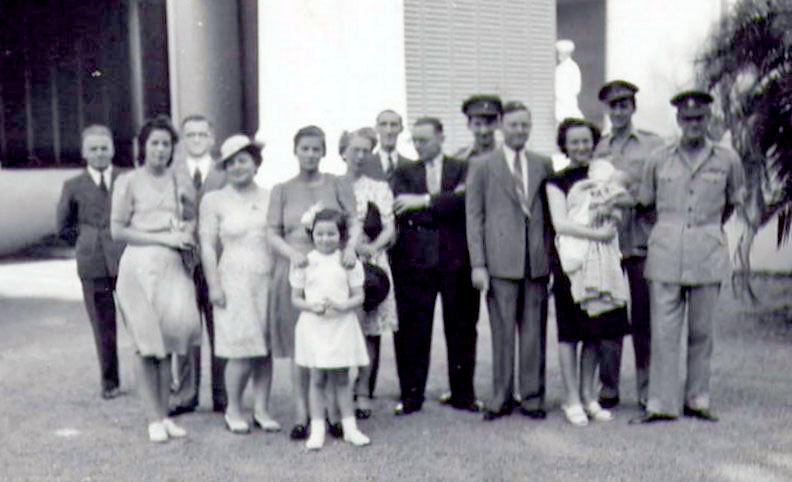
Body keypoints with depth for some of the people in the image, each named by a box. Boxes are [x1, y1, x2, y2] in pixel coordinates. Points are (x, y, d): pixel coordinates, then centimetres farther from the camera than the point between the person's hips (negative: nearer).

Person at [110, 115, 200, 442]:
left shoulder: (176, 182, 12)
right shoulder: (129, 182, 0)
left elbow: (190, 218, 25)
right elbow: (117, 230, -4)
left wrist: (188, 232, 1)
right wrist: (163, 238, -10)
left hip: (172, 266, 4)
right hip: (141, 265, -3)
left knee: (168, 340, 3)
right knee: (147, 344, 0)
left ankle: (165, 415, 12)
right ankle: (153, 419, 8)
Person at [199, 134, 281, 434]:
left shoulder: (270, 198, 12)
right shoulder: (214, 200, 4)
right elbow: (207, 245, 1)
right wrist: (214, 285, -6)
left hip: (268, 280, 3)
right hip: (234, 281, -3)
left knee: (266, 348, 4)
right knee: (242, 350, -6)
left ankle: (261, 409, 16)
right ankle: (233, 411, 12)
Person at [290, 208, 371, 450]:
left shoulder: (348, 261, 2)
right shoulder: (304, 262, 2)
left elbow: (359, 296, 2)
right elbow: (295, 298, 4)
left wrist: (343, 305, -17)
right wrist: (312, 306, -15)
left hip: (342, 325, 0)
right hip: (314, 327, 0)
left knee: (341, 378, 8)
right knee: (317, 379, 4)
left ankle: (349, 427, 17)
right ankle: (317, 430, 11)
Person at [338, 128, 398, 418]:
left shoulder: (378, 189, 12)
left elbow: (390, 228, 5)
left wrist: (371, 247, -13)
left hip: (371, 264, 0)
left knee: (370, 329, -2)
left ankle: (363, 393, 6)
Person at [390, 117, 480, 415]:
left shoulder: (462, 168, 9)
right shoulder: (404, 172, 13)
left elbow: (466, 200, -10)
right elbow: (401, 209, -4)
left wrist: (425, 201, -13)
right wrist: (447, 201, -11)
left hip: (456, 258, 0)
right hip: (415, 259, 1)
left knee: (461, 327, 6)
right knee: (412, 329, 1)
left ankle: (462, 393, 18)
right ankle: (411, 395, 12)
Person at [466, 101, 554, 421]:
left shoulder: (543, 165, 13)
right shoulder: (482, 166, 6)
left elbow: (549, 214, 14)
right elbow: (474, 217, 2)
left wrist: (551, 255, 5)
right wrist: (478, 264, -5)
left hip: (537, 260, 2)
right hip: (501, 260, -2)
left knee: (534, 332, 5)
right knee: (502, 332, 1)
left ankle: (532, 396, 16)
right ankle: (501, 397, 13)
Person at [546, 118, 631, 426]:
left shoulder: (604, 172, 14)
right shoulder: (557, 181, 2)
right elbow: (560, 223, -7)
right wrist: (597, 233, -12)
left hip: (603, 260, 4)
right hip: (572, 260, -4)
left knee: (596, 331, 8)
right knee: (569, 332, -2)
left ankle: (588, 396, 18)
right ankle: (572, 400, 7)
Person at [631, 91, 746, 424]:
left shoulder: (727, 160, 5)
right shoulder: (658, 160, 5)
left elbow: (734, 201, 20)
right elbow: (645, 201, 16)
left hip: (708, 252, 1)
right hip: (666, 250, 0)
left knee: (702, 330, 6)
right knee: (664, 330, -2)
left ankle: (697, 400, 17)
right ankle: (661, 403, 3)